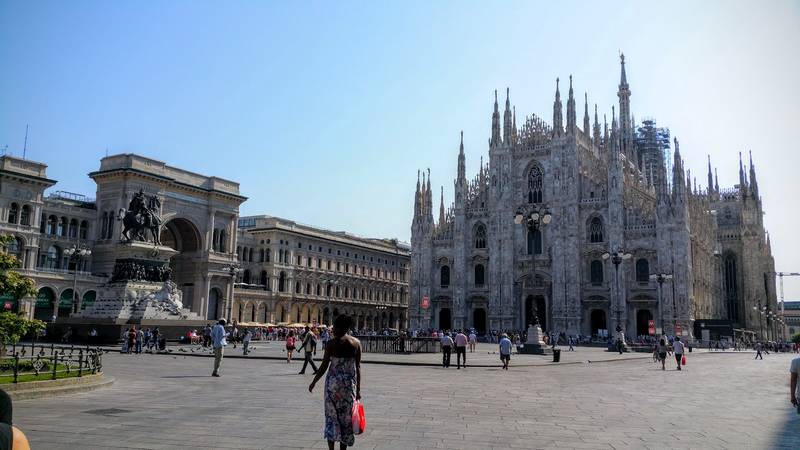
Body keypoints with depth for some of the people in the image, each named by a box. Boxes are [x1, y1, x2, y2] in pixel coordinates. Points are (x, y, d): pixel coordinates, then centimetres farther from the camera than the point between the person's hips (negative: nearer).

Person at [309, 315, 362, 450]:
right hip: (350, 383, 3)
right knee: (346, 417, 13)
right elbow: (358, 368, 2)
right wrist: (358, 389, 9)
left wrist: (313, 382, 5)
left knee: (331, 416, 6)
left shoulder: (332, 344, -9)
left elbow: (324, 367, -8)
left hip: (333, 382, -3)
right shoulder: (356, 343, 1)